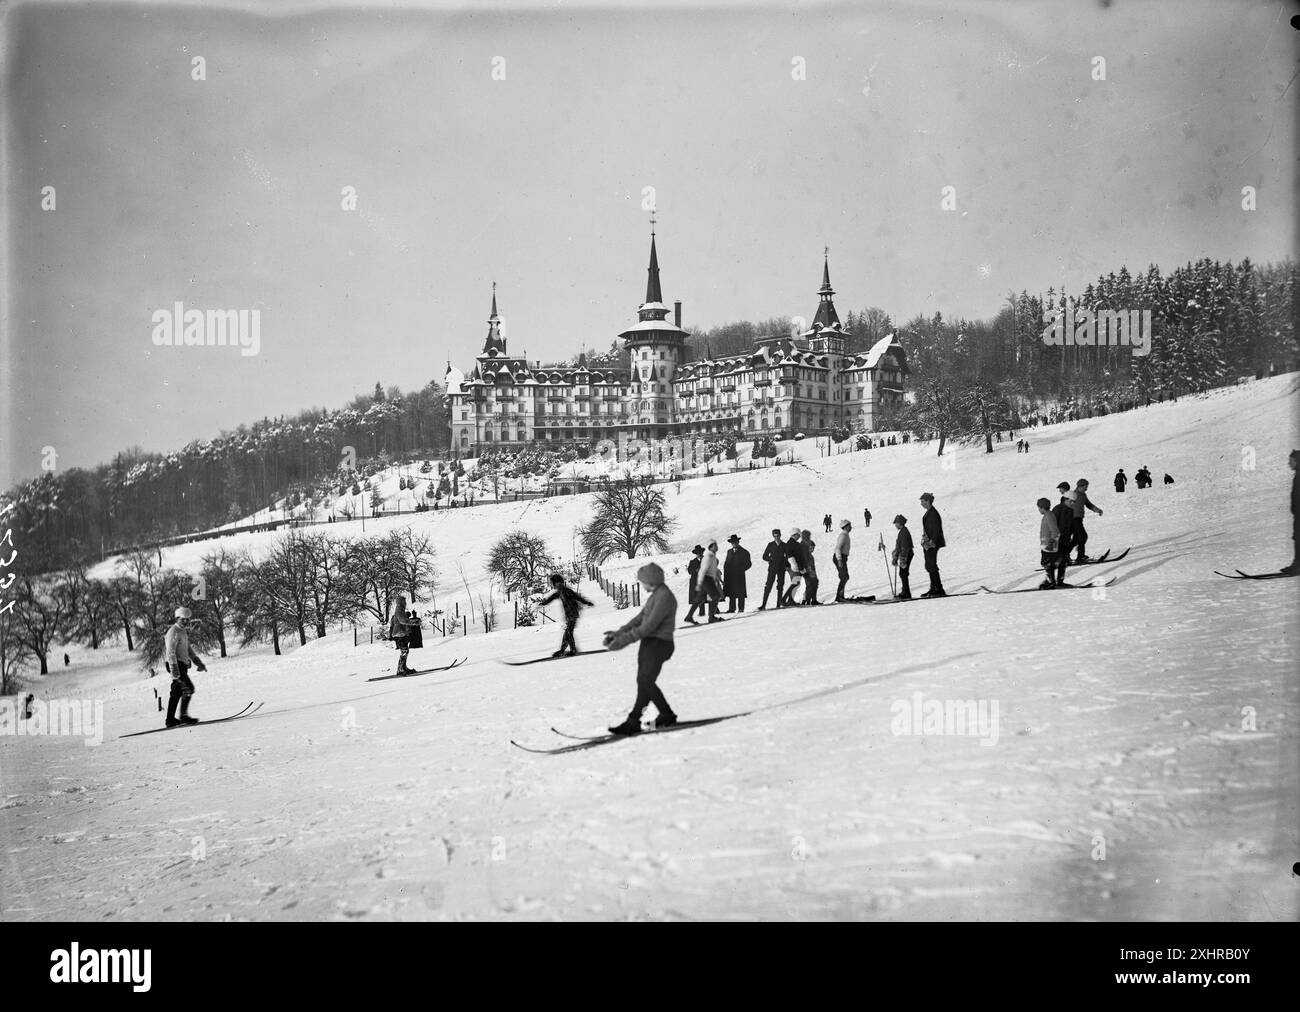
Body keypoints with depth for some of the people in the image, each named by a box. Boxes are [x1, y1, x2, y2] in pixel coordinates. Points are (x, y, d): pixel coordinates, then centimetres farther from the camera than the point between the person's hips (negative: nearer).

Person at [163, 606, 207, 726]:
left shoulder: (184, 632, 18)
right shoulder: (173, 632, -13)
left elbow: (188, 649, 28)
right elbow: (170, 653, -19)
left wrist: (198, 662, 21)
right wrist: (174, 671, -26)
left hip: (182, 664, 10)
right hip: (175, 664, -10)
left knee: (177, 692, 9)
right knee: (188, 688, -16)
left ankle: (170, 719, 12)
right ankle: (183, 715, -15)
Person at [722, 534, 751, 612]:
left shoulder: (744, 552, 2)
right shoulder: (729, 551, 17)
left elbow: (748, 564, 0)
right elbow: (726, 563, 16)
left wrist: (740, 570, -10)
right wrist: (725, 574, 4)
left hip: (739, 576, -4)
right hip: (729, 576, 4)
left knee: (740, 592, -3)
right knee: (731, 592, 3)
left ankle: (741, 608, 2)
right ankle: (732, 608, 7)